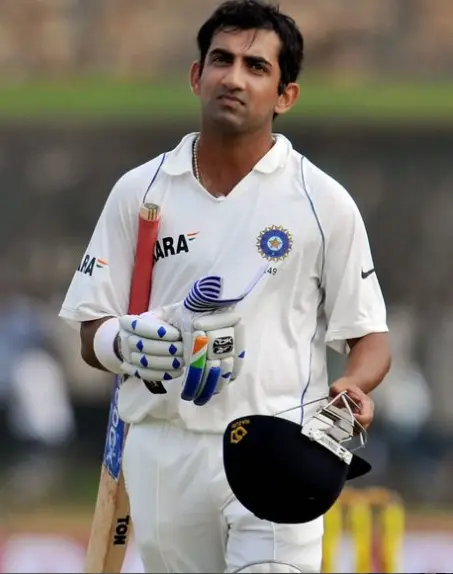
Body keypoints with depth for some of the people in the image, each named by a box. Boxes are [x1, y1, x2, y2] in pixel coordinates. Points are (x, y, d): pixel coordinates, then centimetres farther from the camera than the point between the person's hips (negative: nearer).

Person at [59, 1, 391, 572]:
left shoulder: (324, 202, 2)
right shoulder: (138, 191, 8)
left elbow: (368, 335, 5)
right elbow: (92, 334, 9)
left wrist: (353, 388, -17)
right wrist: (128, 344, -14)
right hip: (163, 454, 3)